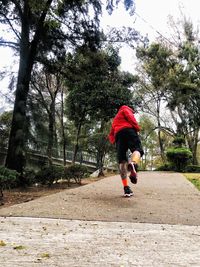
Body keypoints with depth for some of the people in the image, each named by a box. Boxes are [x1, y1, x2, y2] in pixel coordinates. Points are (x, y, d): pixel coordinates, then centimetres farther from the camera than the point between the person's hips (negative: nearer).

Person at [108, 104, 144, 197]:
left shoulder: (114, 120, 42)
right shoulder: (125, 109, 25)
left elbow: (111, 135, 32)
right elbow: (130, 116, 1)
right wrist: (137, 127, -1)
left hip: (118, 134, 5)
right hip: (128, 130, -5)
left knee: (122, 161, -2)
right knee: (138, 149, -17)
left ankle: (126, 187, -14)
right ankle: (133, 164, -54)